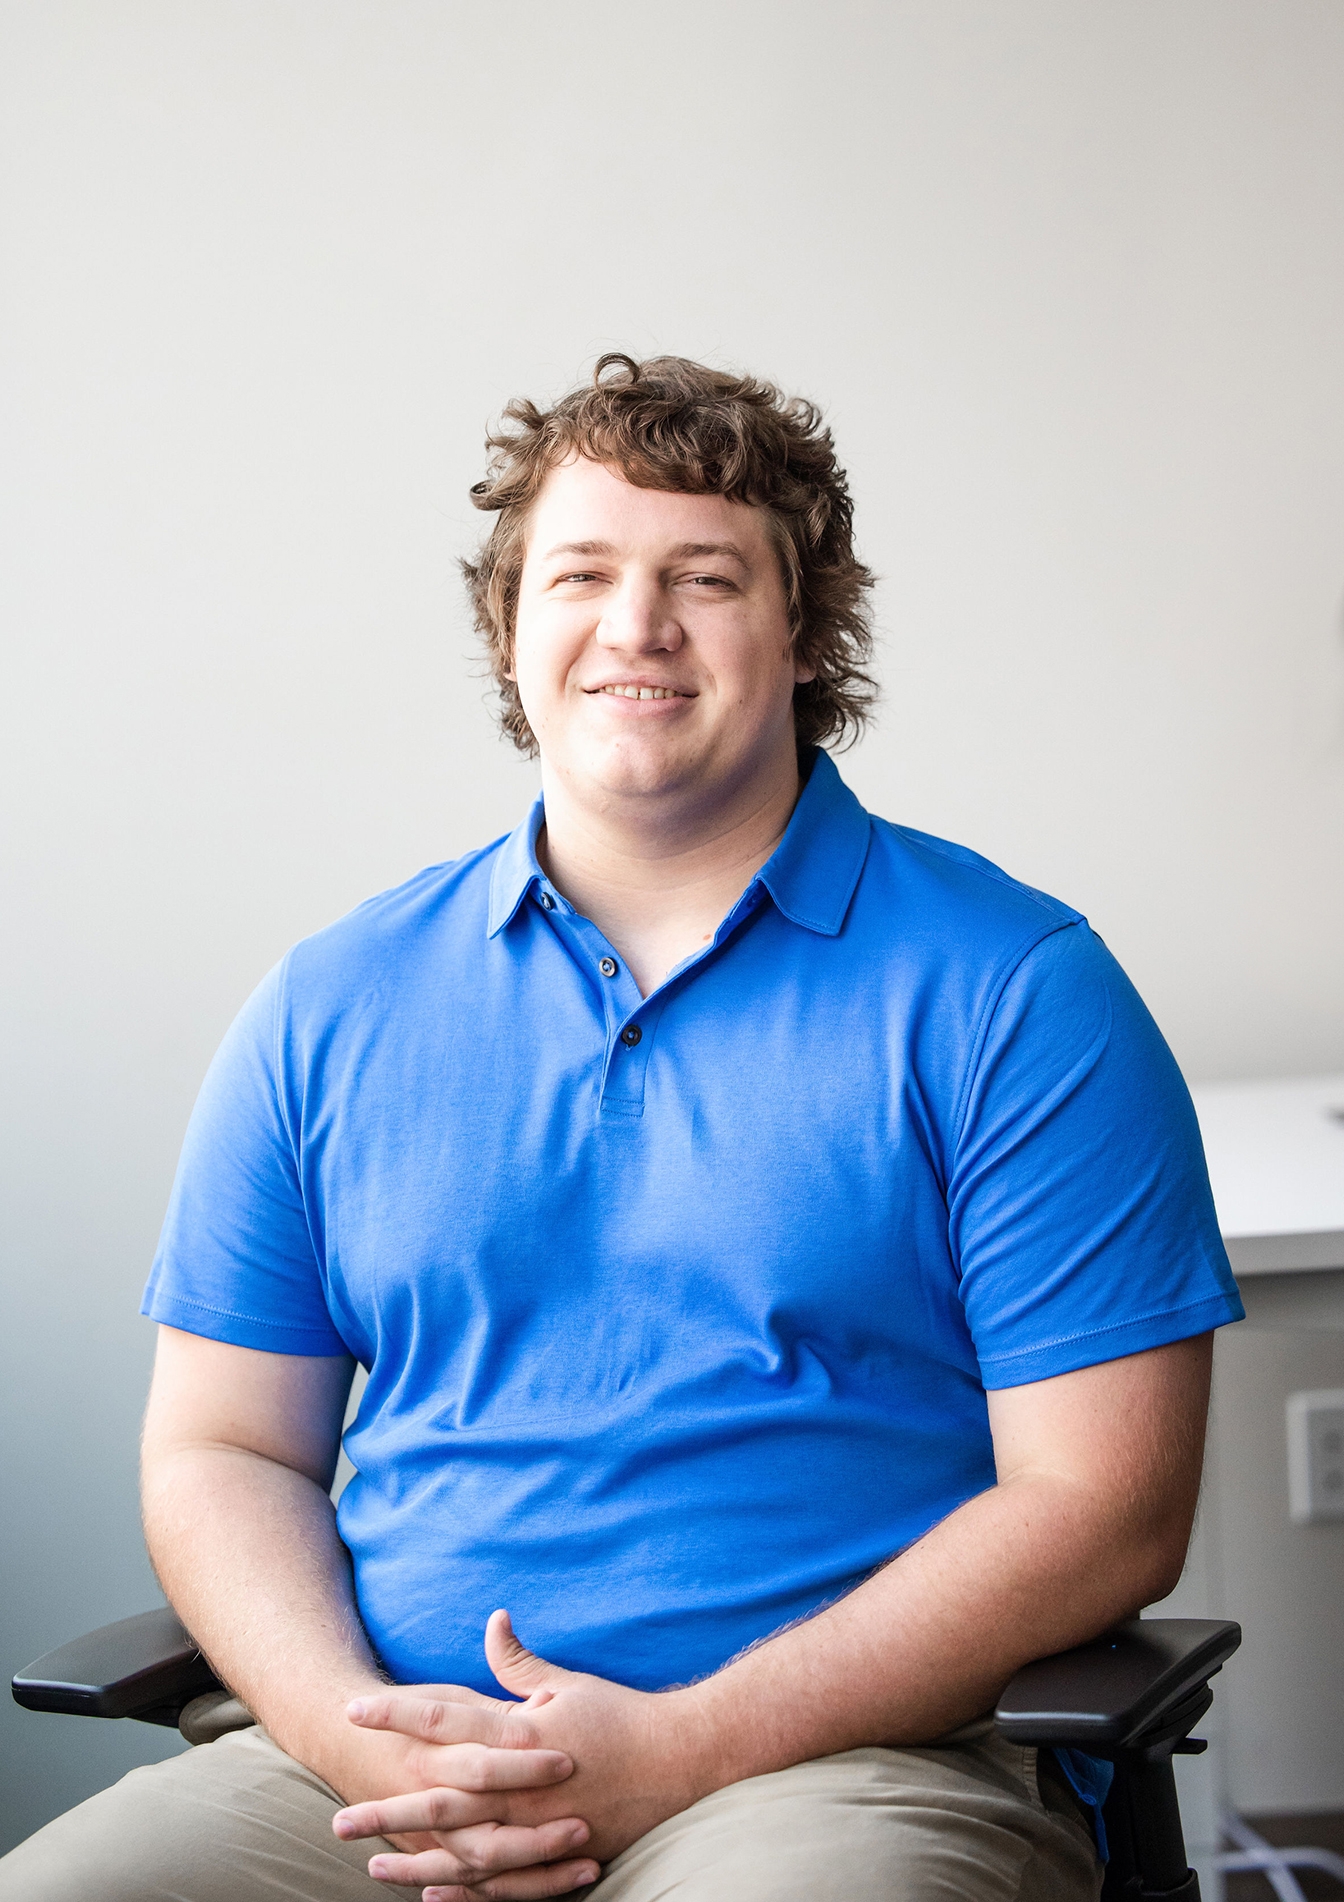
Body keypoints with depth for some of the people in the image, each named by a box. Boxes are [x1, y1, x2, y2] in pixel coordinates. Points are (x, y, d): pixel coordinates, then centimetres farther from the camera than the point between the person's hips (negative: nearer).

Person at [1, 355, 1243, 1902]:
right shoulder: (330, 1007, 12)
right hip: (381, 1761, 4)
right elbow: (223, 1446, 13)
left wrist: (680, 1748, -14)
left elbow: (1101, 1509, -5)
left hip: (849, 1761, -3)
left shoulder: (1010, 991, 1)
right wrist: (360, 1733, -8)